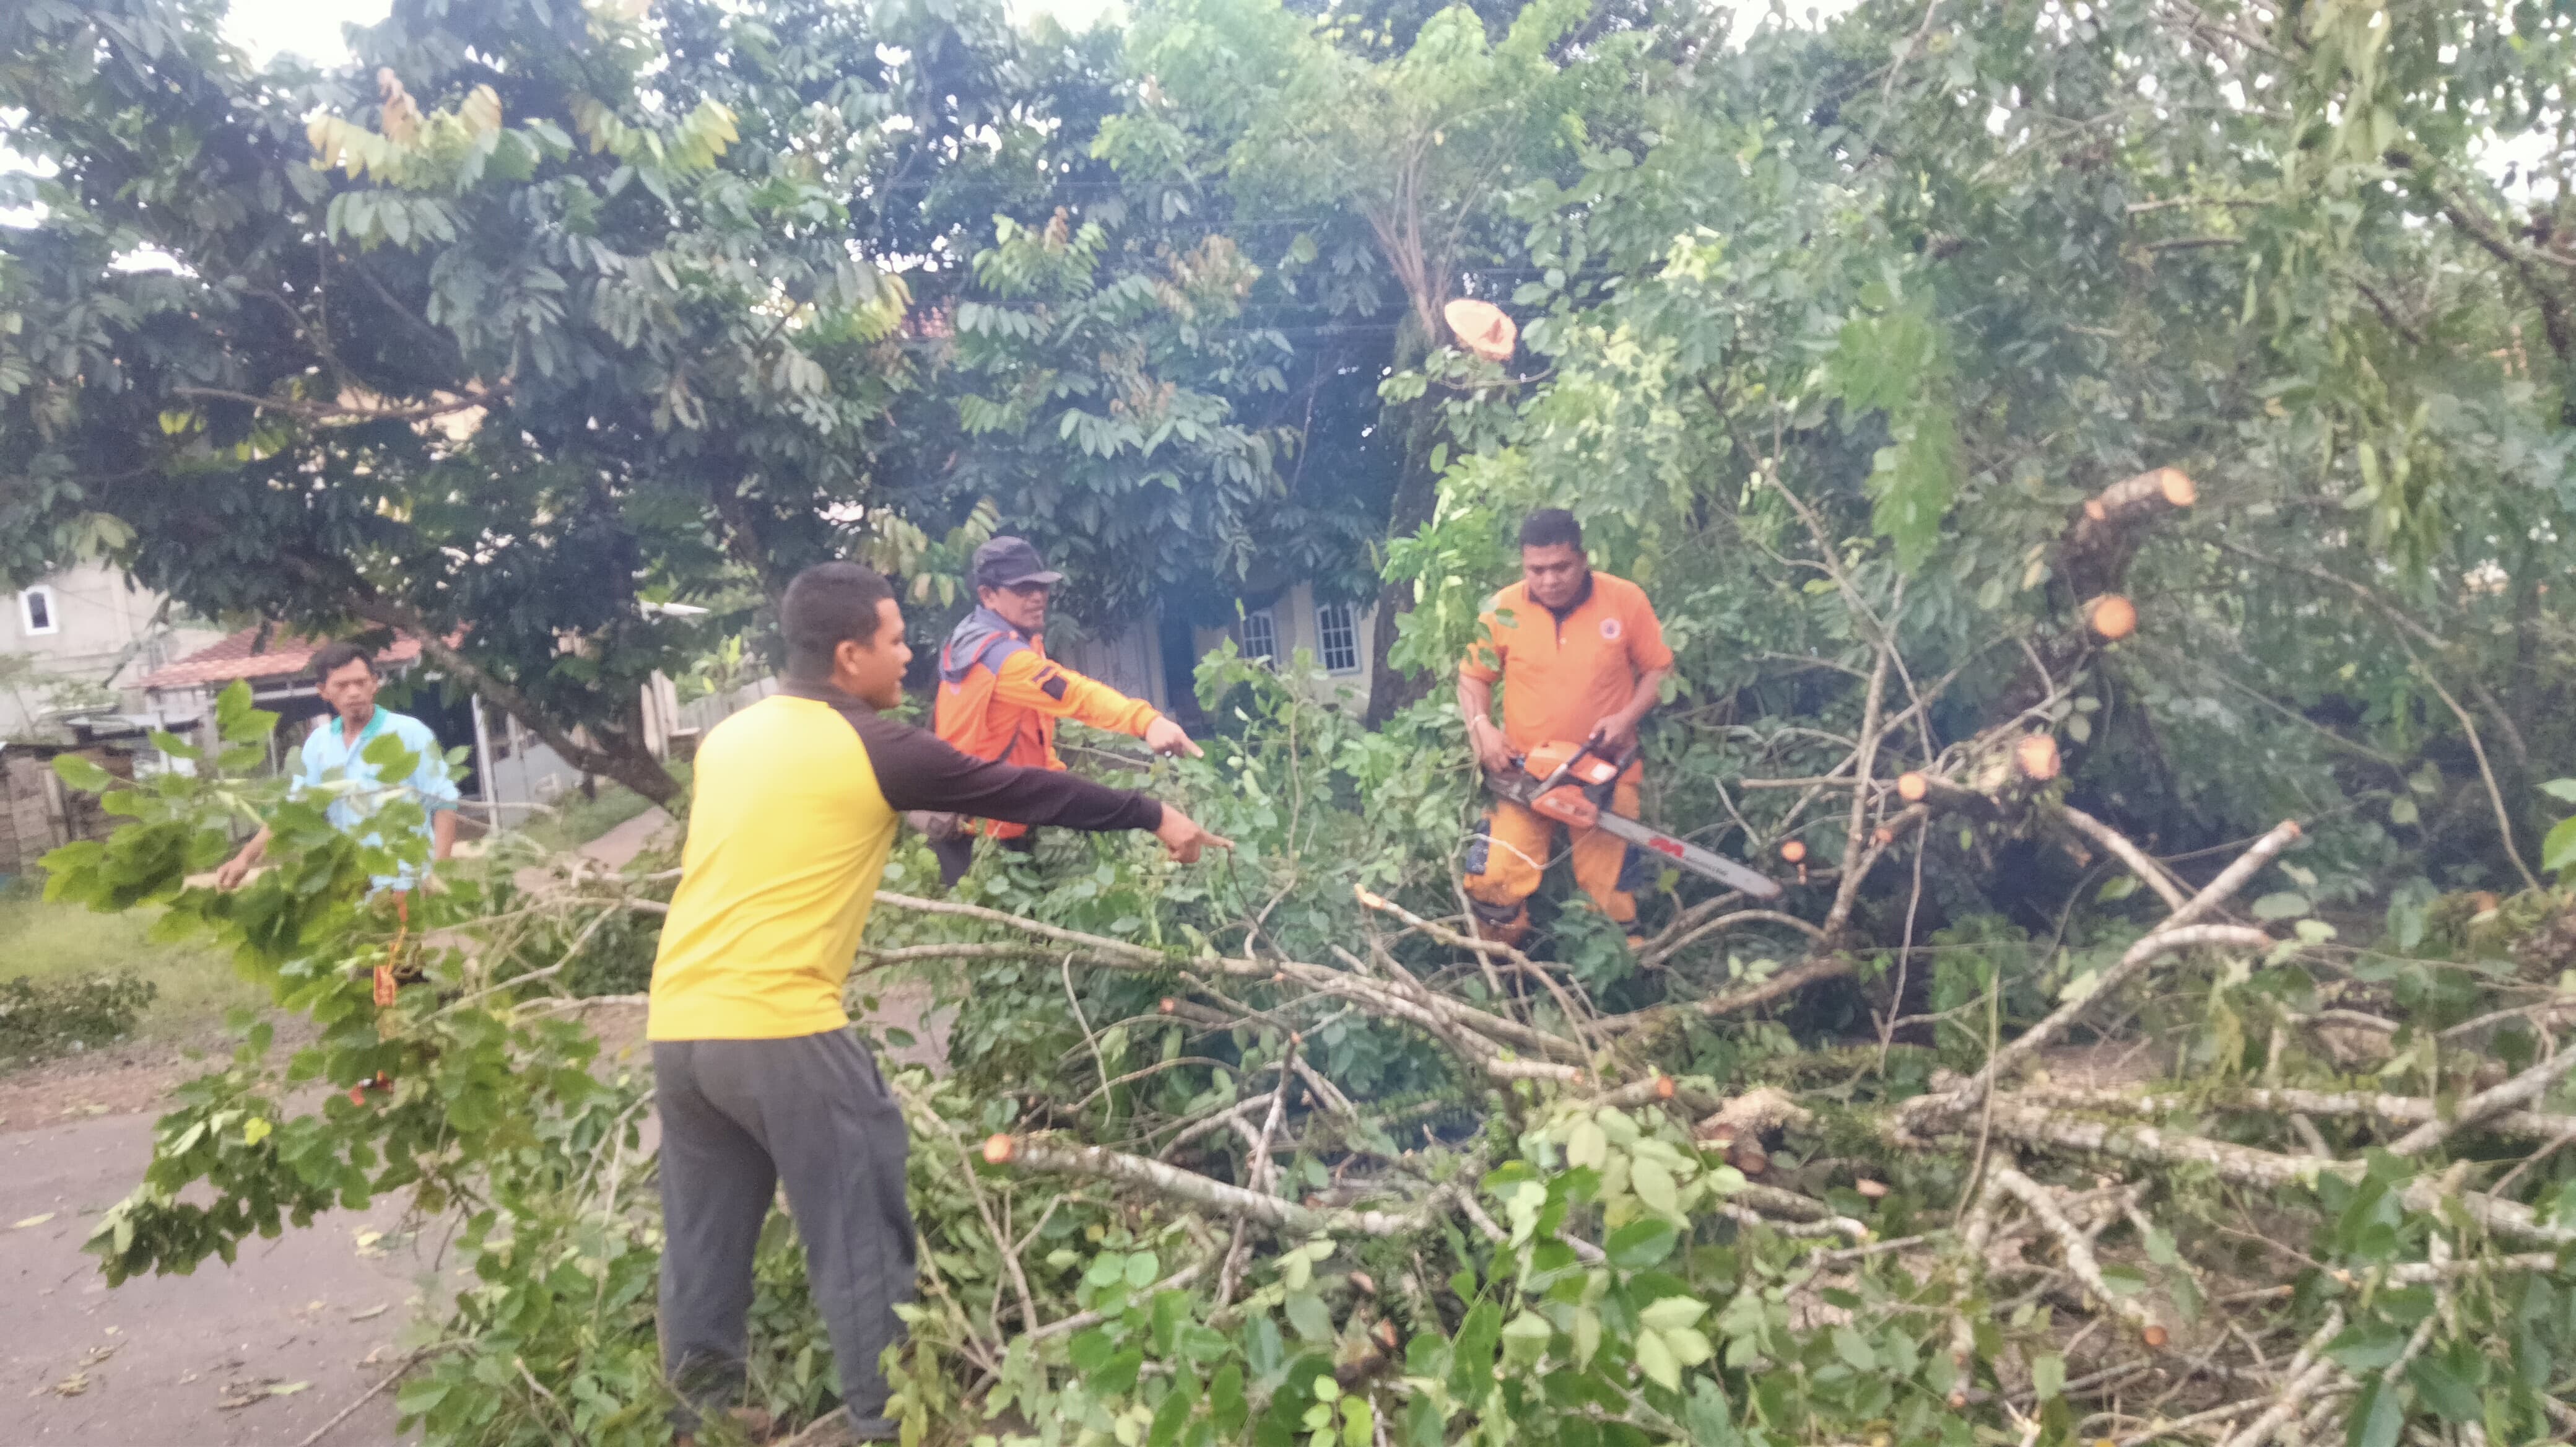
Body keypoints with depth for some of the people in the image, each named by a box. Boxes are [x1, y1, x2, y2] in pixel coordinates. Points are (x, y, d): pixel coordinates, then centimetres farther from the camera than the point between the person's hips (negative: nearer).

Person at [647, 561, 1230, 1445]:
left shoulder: (729, 737, 14)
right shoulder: (872, 749, -7)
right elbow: (1025, 792, 0)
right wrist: (1152, 817, 10)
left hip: (676, 1024, 8)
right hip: (779, 1028, -7)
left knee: (703, 1243, 17)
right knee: (860, 1239, 5)